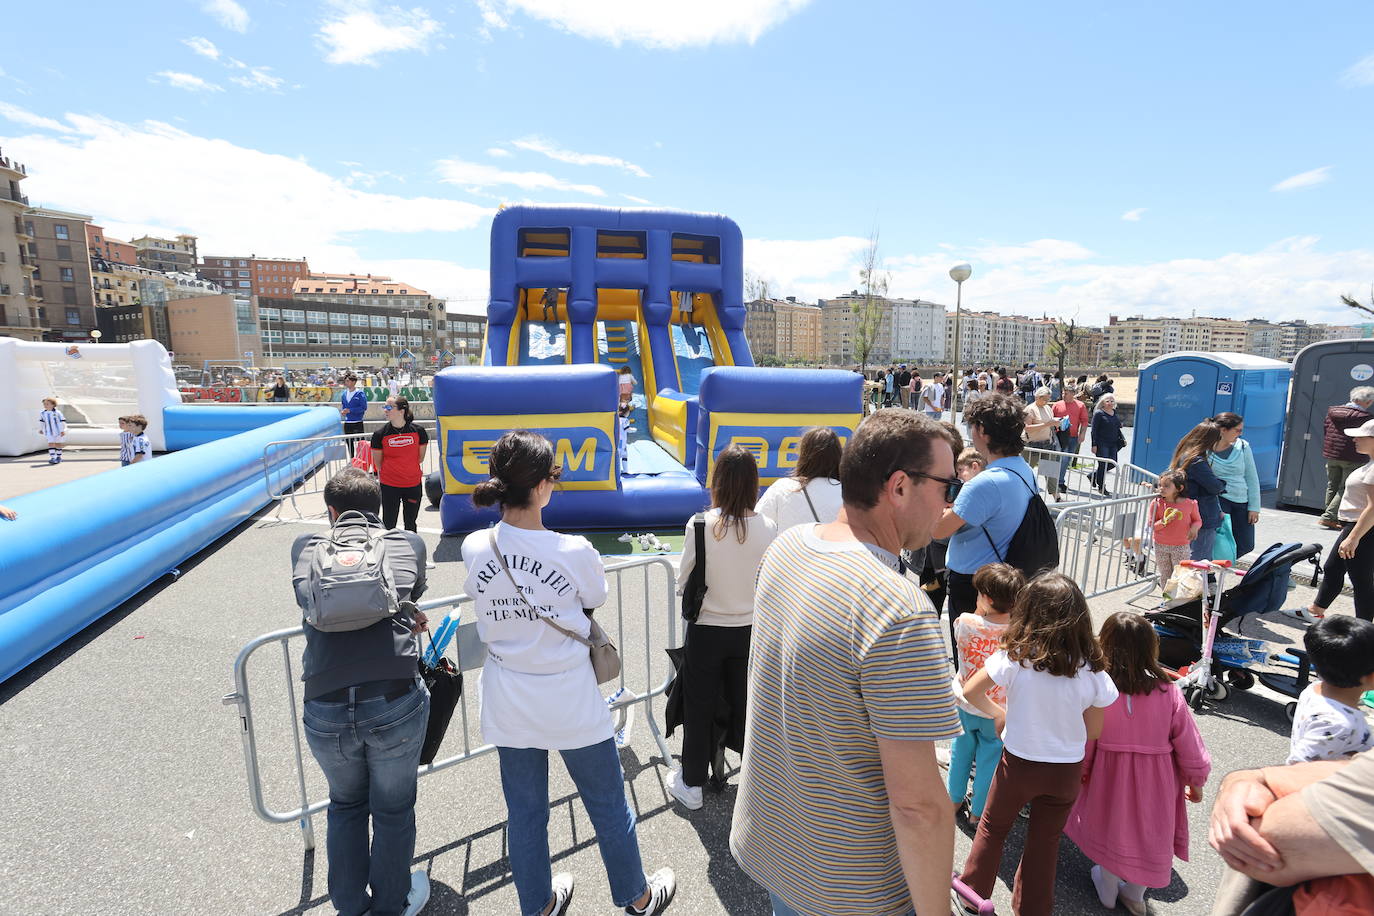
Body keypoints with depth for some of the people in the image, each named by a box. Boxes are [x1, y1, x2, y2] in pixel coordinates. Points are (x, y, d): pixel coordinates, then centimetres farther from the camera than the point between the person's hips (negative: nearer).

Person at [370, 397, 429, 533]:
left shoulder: (418, 431, -6)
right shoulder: (380, 434, -8)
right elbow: (377, 462, 3)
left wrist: (410, 469, 10)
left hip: (414, 484, 1)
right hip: (389, 486, -1)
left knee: (410, 524, 16)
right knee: (389, 524, 7)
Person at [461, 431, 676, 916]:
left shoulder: (474, 548, -14)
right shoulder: (575, 552, -25)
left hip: (509, 706, 4)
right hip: (571, 703, -3)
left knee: (524, 812, 23)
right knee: (608, 805, 20)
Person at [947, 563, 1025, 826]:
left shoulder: (965, 622, -24)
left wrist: (980, 611, -5)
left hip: (965, 703, 1)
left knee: (961, 752, 23)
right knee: (989, 758, 20)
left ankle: (955, 801, 41)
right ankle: (978, 812, 35)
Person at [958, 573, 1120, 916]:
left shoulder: (1014, 657, -23)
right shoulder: (1092, 671, -16)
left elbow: (970, 692, -14)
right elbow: (1093, 730, -5)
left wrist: (997, 714, 5)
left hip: (1018, 762, -1)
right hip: (1067, 771, 2)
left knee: (992, 826, 23)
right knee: (1046, 842, 22)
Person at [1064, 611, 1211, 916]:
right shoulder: (1169, 693, -19)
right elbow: (1188, 744, -8)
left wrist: (1080, 771, 8)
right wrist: (1196, 781, 11)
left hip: (1110, 776, -1)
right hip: (1156, 780, 1)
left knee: (1110, 828, 23)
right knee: (1148, 832, 24)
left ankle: (1108, 889, 45)